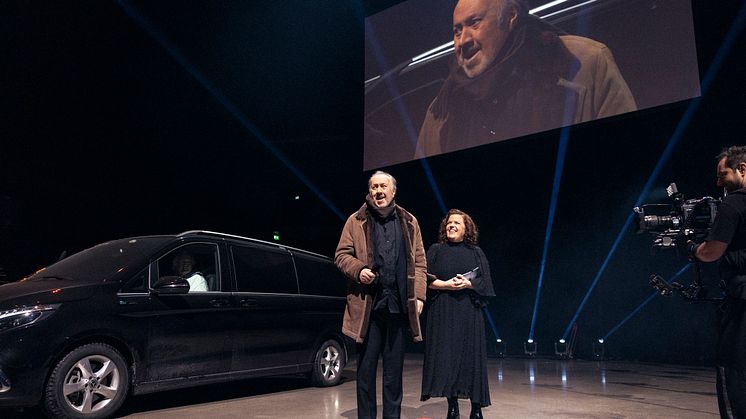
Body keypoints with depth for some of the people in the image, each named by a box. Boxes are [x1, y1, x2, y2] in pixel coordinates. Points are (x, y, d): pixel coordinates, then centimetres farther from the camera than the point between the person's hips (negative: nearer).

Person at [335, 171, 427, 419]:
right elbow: (341, 255, 5)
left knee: (394, 368, 10)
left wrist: (419, 295, 2)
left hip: (399, 304, 2)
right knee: (366, 366, 6)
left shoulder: (409, 222, 11)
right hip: (367, 303, -2)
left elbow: (419, 262, 10)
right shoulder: (356, 221, 5)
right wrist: (358, 269, -14)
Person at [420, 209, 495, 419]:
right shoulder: (436, 250, 8)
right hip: (442, 312, 0)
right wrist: (446, 285, -14)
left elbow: (485, 281, 4)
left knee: (471, 357, -1)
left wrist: (468, 284, -14)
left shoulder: (476, 252, 10)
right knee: (446, 357, -3)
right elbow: (426, 278, 0)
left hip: (469, 312, 0)